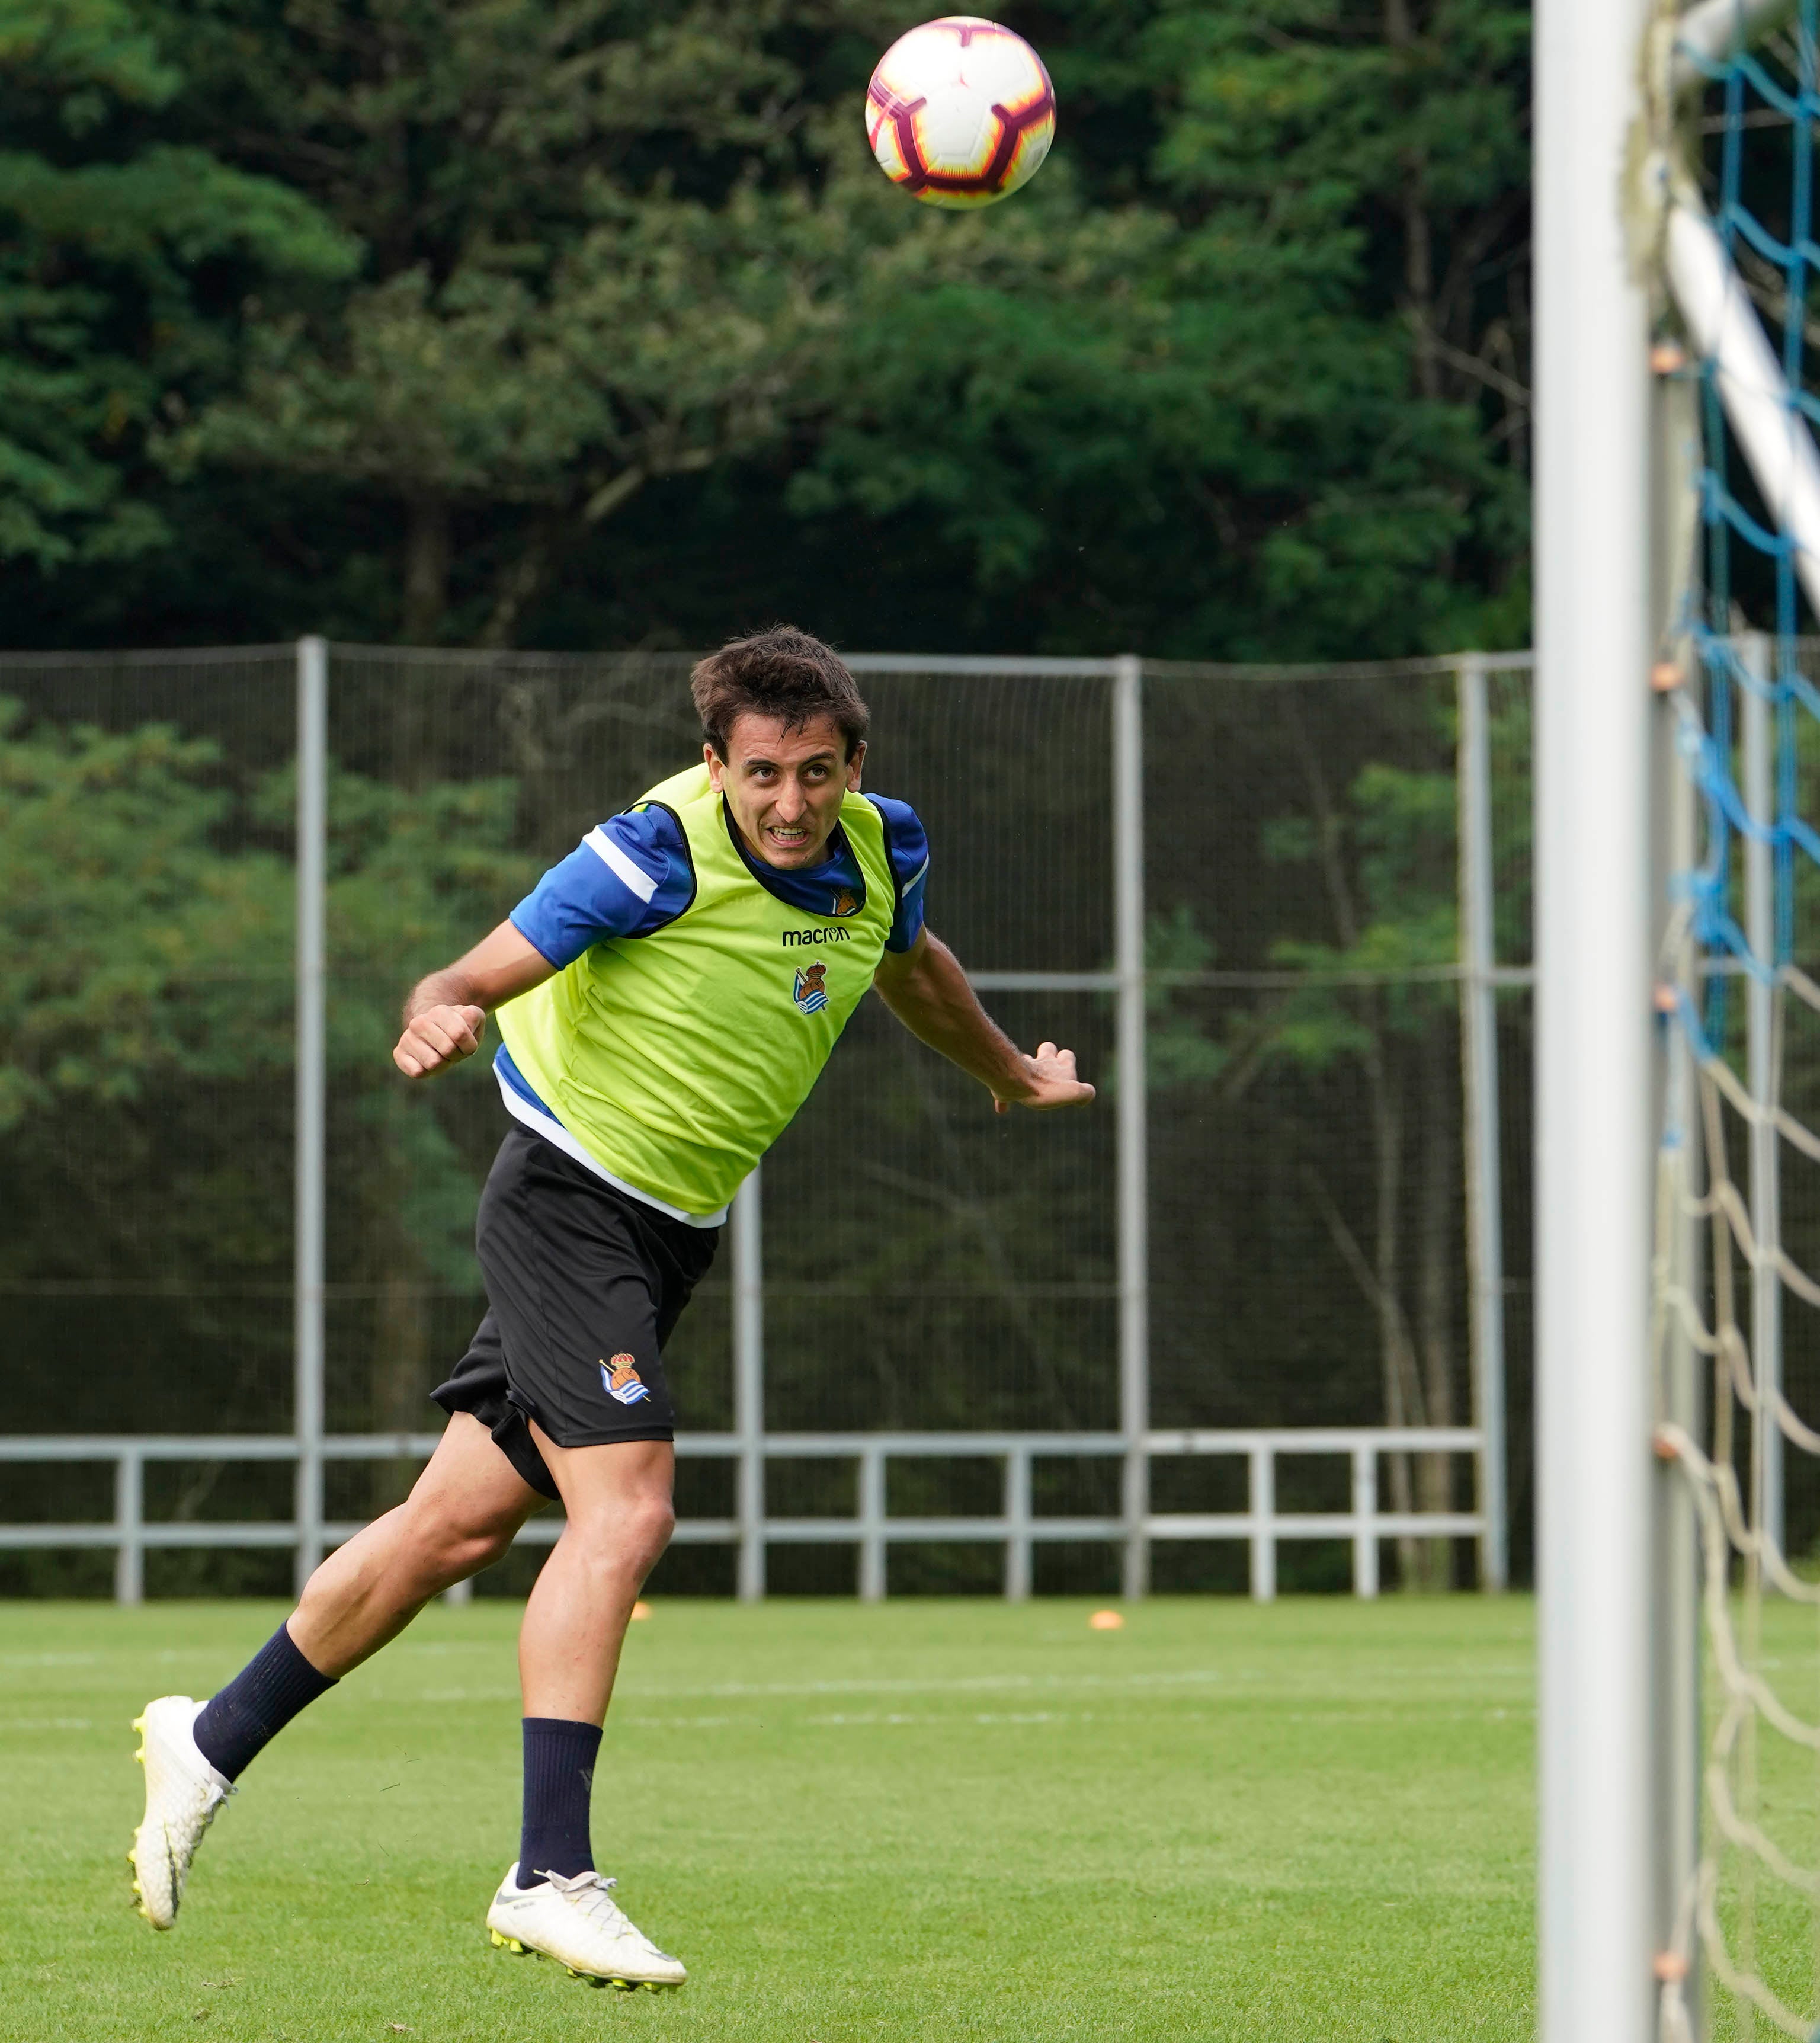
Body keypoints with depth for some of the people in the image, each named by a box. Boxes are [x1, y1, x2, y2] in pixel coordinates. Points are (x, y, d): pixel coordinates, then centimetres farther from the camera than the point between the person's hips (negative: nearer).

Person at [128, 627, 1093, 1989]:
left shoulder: (882, 849, 1)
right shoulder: (659, 854, -21)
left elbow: (909, 966, 24)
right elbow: (476, 977, -21)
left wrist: (1011, 1074, 40)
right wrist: (439, 1016, -45)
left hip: (669, 1236, 7)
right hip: (568, 1199, -7)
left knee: (460, 1524, 11)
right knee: (626, 1510, -22)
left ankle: (212, 1743, 27)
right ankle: (551, 1874, -21)